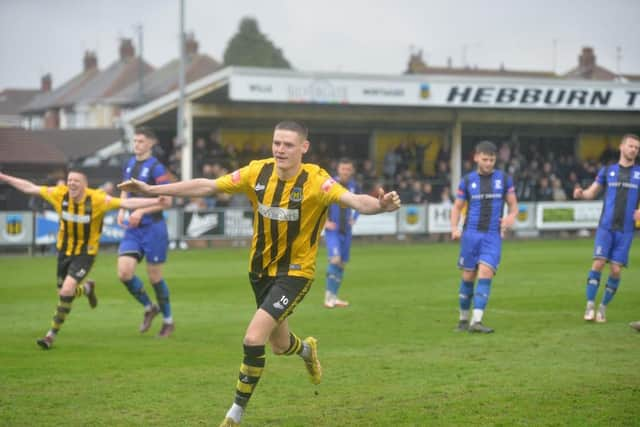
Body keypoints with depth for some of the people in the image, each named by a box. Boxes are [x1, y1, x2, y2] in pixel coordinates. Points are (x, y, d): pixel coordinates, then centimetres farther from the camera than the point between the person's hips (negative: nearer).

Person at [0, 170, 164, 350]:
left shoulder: (97, 199, -21)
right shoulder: (60, 194, -12)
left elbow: (127, 203, -26)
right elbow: (30, 188, -1)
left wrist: (155, 201, -37)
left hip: (86, 253, -4)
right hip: (64, 251, 5)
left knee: (66, 291, -19)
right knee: (64, 292, 15)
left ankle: (52, 334, -4)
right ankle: (87, 289, 52)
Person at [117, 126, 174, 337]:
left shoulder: (156, 167, -11)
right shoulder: (129, 165, 9)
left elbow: (166, 200, -14)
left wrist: (141, 211, -20)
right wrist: (122, 210, 8)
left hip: (153, 227, -6)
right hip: (133, 229, 6)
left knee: (154, 276, 2)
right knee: (124, 272, -8)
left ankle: (168, 320, 20)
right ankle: (149, 308, 16)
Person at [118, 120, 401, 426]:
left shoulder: (315, 181, -21)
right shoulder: (258, 172, -9)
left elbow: (353, 200, -36)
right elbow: (205, 186, -3)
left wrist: (379, 205, -58)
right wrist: (151, 189, -5)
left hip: (295, 272, -5)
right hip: (261, 269, 5)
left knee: (254, 338, -19)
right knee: (279, 345, 20)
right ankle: (307, 349, 59)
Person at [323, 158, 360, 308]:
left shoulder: (354, 186, 4)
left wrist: (353, 218, 5)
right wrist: (325, 221, -11)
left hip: (346, 231, 5)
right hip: (332, 230, -5)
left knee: (342, 263, 9)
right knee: (335, 259, -20)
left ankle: (333, 297, 19)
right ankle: (329, 295, -13)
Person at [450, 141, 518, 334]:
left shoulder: (504, 179, 6)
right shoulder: (468, 180, 6)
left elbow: (513, 204, 10)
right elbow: (457, 207, 11)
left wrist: (511, 216, -13)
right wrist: (454, 228, -5)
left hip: (493, 235, -1)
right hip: (471, 234, 1)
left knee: (485, 274, -16)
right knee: (468, 277, 4)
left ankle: (476, 321, -19)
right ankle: (463, 319, 20)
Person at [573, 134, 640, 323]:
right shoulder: (607, 171, 9)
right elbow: (592, 192, 11)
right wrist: (580, 194, -11)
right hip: (606, 227, 0)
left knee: (616, 270, -3)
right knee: (598, 263, -13)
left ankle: (603, 308, 13)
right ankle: (590, 306, -6)